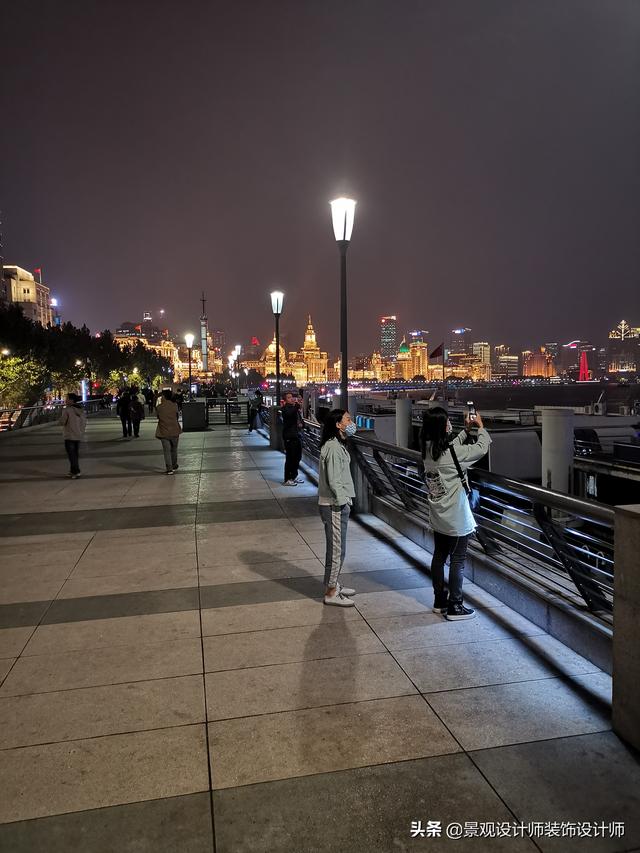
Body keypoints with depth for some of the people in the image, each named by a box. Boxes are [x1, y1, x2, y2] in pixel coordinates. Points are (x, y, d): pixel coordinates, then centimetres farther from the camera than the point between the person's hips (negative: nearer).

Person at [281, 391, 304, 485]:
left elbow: (299, 419, 28)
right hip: (289, 437, -9)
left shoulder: (296, 408, 16)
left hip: (297, 435, 9)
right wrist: (296, 405, -40)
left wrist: (301, 423, 7)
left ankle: (294, 476, 28)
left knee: (297, 457, 15)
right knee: (290, 458, -7)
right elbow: (289, 414, -32)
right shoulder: (286, 408, -9)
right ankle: (287, 479, -1)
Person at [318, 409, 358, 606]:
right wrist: (342, 501, -16)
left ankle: (334, 584, 31)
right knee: (336, 549, -1)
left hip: (338, 503, 10)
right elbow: (333, 481, -22)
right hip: (334, 506, -10)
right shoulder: (333, 447, -20)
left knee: (337, 548, 19)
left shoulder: (338, 445, 12)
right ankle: (331, 593, 10)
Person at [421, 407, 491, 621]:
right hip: (456, 519, -8)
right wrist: (480, 426, 4)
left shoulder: (429, 449, -1)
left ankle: (440, 601, 29)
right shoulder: (451, 452, -23)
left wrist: (466, 430, 15)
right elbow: (481, 448, -11)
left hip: (438, 517, 8)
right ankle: (454, 607, 12)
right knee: (457, 561, 4)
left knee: (439, 556, 17)